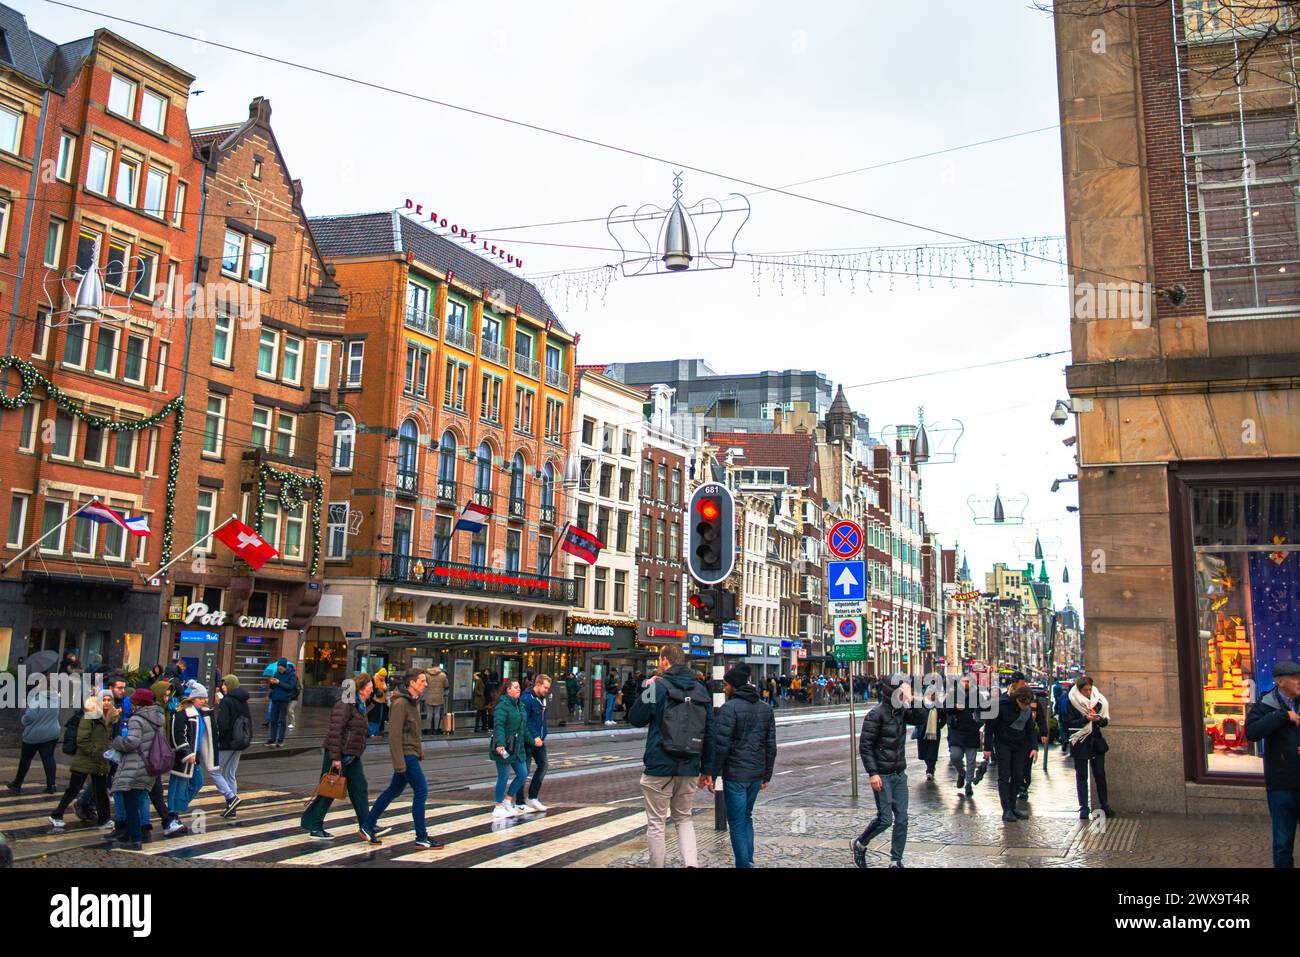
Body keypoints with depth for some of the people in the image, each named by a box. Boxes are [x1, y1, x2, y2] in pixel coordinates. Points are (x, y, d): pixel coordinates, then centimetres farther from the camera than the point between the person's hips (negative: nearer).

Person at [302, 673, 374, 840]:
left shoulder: (359, 706, 14)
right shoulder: (344, 705, -16)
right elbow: (335, 731, -22)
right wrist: (335, 758, -25)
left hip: (352, 757, 10)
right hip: (338, 755, -10)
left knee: (359, 788, 8)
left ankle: (366, 826, 13)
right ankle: (313, 825, 12)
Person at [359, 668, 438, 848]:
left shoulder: (414, 701, 12)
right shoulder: (400, 703, -18)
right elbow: (394, 735, -21)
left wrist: (420, 751, 18)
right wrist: (399, 763, -22)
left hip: (412, 753, 10)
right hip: (405, 754, -10)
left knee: (394, 790, 16)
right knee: (421, 791, -8)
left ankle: (367, 826, 27)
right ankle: (421, 838, -1)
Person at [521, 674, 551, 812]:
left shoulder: (542, 699, 10)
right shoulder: (526, 698, -18)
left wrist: (543, 737, 11)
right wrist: (533, 739, -21)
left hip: (539, 741, 9)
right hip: (528, 741, -9)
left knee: (543, 766, 9)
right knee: (524, 770, 0)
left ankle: (532, 797, 19)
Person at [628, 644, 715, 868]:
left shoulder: (657, 688, -10)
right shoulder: (701, 691, 6)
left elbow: (635, 719, 1)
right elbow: (709, 733, 8)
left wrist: (646, 690, 10)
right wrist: (706, 769, 14)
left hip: (659, 767, -5)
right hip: (689, 769, 5)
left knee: (656, 823, 8)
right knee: (683, 818, 18)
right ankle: (691, 862, 0)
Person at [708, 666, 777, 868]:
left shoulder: (729, 708, -12)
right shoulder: (765, 709, 11)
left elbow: (721, 745, -17)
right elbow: (771, 746, 13)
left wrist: (711, 773, -10)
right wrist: (766, 775, 17)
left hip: (735, 775, -7)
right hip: (756, 774, 7)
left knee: (737, 823, 1)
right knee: (747, 818, 20)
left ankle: (744, 864, 1)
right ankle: (749, 861, 20)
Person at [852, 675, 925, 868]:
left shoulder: (901, 711, 7)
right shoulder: (876, 714, -14)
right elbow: (865, 746, -15)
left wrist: (912, 700, -16)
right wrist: (873, 773, -20)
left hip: (900, 774, 7)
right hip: (882, 776, -7)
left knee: (901, 819, 5)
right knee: (885, 819, -4)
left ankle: (896, 860, 15)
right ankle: (859, 844, 20)